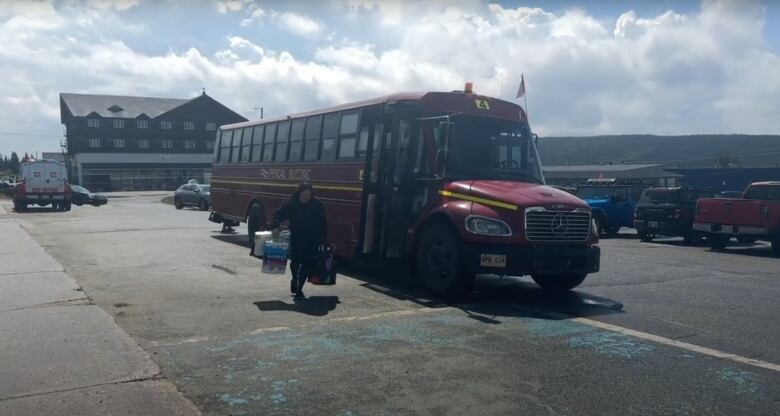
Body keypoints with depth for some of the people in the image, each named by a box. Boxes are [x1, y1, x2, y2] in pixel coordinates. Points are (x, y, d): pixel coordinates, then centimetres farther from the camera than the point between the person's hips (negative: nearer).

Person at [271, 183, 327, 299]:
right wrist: (275, 227, -15)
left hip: (312, 242, 0)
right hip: (296, 241, 0)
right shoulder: (291, 205, -5)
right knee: (295, 262, 9)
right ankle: (295, 279, 41)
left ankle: (299, 288, 8)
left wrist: (323, 238, 0)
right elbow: (278, 214, 1)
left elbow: (323, 224, 3)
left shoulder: (317, 205, -3)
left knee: (307, 265, -3)